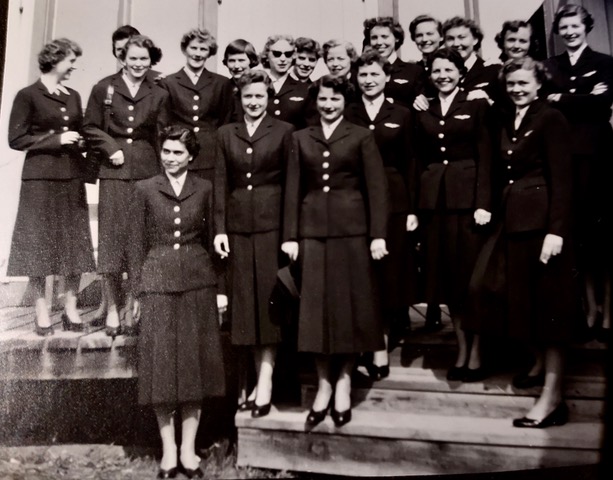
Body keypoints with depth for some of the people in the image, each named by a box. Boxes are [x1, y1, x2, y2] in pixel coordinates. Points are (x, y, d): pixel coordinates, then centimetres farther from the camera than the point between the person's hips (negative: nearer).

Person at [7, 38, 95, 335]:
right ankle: (42, 312, 11)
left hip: (72, 178, 5)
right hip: (40, 179, -5)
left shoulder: (73, 96, 13)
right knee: (39, 244, 2)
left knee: (75, 243, 3)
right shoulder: (28, 96, -2)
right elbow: (16, 139, -6)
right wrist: (56, 139, -13)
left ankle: (71, 308, 13)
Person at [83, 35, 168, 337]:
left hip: (147, 173, 1)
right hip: (114, 173, -1)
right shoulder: (104, 89, 9)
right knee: (112, 237, -1)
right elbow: (90, 129, 8)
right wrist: (112, 149, -6)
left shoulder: (159, 95, 12)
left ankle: (131, 309, 12)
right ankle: (111, 309, 9)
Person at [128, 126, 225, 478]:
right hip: (158, 282, -1)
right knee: (162, 362, 3)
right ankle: (168, 451, 18)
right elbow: (137, 243, 5)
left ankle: (189, 450, 19)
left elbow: (211, 237, 7)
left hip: (198, 281, 1)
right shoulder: (145, 189, 4)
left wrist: (219, 285, 3)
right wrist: (137, 290, 0)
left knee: (195, 361, 5)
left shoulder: (204, 188, 6)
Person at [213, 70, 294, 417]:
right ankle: (261, 379, 19)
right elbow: (221, 183, 8)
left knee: (269, 298, -1)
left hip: (272, 223, -3)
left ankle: (265, 383, 7)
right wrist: (219, 229, -1)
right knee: (246, 300, 7)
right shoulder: (226, 134, 12)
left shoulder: (284, 131, 3)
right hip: (238, 225, 4)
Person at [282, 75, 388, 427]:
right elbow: (293, 189, 7)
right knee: (316, 306, 3)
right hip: (312, 229, 2)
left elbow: (377, 188, 0)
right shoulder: (301, 138, 12)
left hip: (351, 229, -1)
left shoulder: (361, 136, 6)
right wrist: (290, 236, 0)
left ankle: (344, 382, 21)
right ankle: (323, 384, 18)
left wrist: (378, 235, -8)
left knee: (350, 304, 4)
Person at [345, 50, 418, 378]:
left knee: (389, 273, 3)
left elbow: (409, 165, 5)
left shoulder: (401, 115, 7)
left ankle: (381, 344, 17)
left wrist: (412, 209, -1)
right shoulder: (347, 114, 8)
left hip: (393, 201, 0)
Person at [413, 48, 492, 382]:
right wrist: (412, 208, 2)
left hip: (468, 196, -3)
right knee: (445, 276, 6)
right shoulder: (423, 112, 14)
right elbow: (418, 162, 9)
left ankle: (476, 354, 13)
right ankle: (461, 351, 19)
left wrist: (483, 203, -12)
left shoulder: (477, 106, 5)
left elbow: (485, 157, -2)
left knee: (470, 275, -1)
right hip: (433, 198, 3)